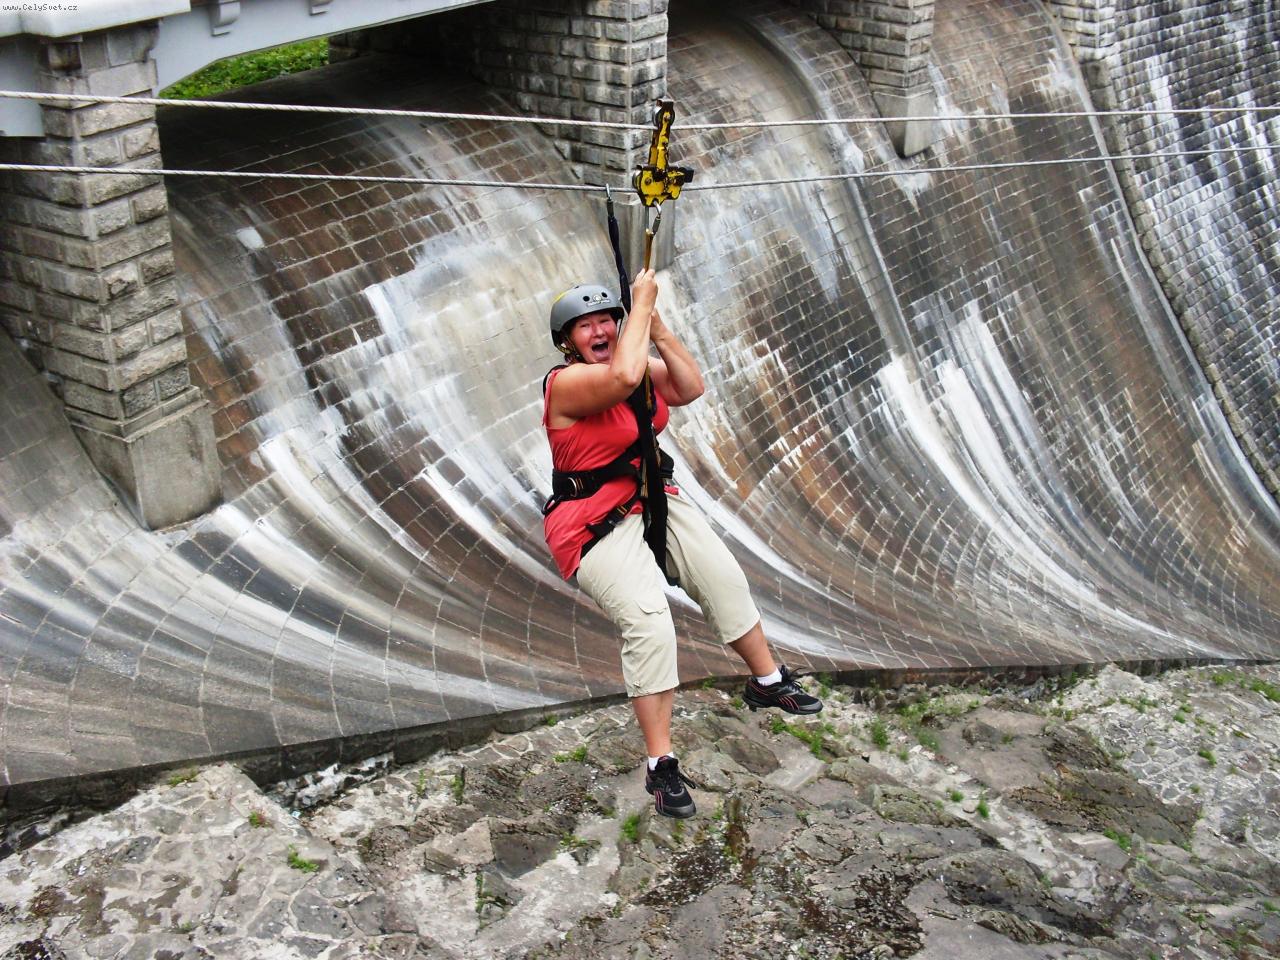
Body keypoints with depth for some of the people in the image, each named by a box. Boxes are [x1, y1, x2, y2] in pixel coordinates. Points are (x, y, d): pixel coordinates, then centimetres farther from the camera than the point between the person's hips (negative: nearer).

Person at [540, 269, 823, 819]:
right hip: (595, 525, -8)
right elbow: (625, 376, -36)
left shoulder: (639, 362, 6)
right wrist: (642, 303, -24)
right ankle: (660, 767, -17)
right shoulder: (566, 382, -19)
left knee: (724, 576, 1)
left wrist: (657, 325, -12)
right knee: (648, 619, -24)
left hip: (651, 501, 8)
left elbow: (691, 388, -5)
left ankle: (767, 682, 25)